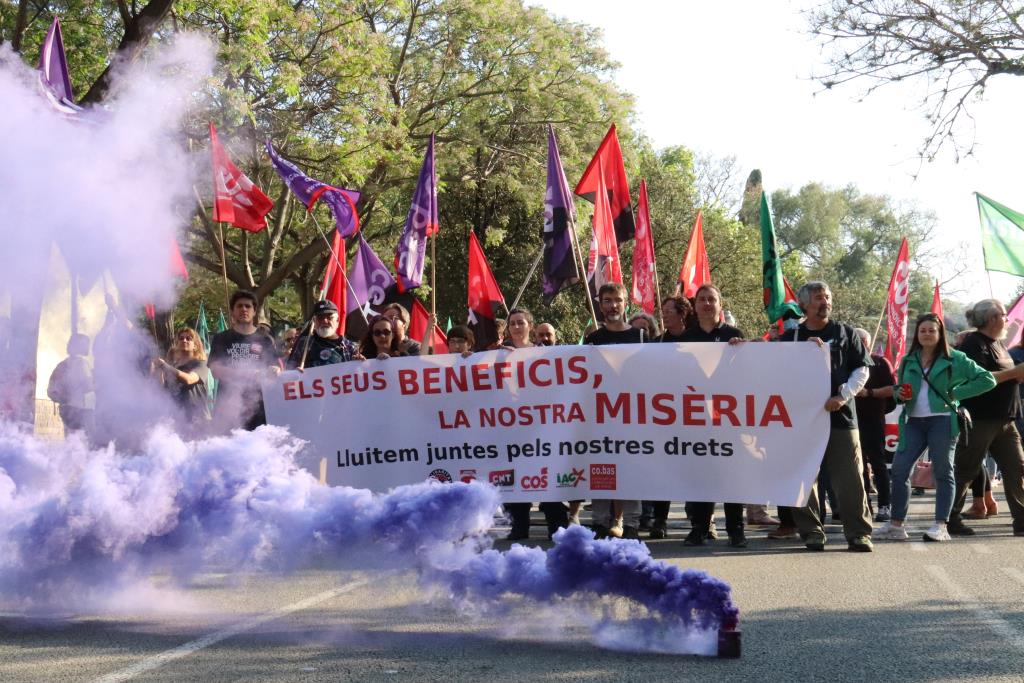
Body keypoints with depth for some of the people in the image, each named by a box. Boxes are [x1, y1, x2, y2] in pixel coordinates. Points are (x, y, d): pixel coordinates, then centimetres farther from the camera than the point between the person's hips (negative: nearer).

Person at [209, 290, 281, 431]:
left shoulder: (265, 339, 13)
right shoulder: (221, 339, 12)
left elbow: (276, 368, 8)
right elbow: (215, 370, 2)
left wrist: (276, 371, -17)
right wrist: (244, 373, -14)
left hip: (258, 404, 0)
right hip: (228, 403, 0)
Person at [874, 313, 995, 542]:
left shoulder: (954, 359, 2)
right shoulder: (908, 361, 15)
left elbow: (987, 379, 1)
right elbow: (900, 391, 25)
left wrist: (956, 393, -6)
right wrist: (900, 396, 0)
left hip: (942, 420, -4)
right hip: (914, 421, 4)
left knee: (943, 472, -2)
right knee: (899, 469, -4)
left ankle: (941, 526, -1)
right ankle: (896, 525, 0)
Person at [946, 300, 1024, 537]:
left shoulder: (997, 344, 17)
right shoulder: (974, 344, -12)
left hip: (1004, 419, 9)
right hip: (980, 419, -9)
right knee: (966, 470, -2)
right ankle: (950, 520, 6)